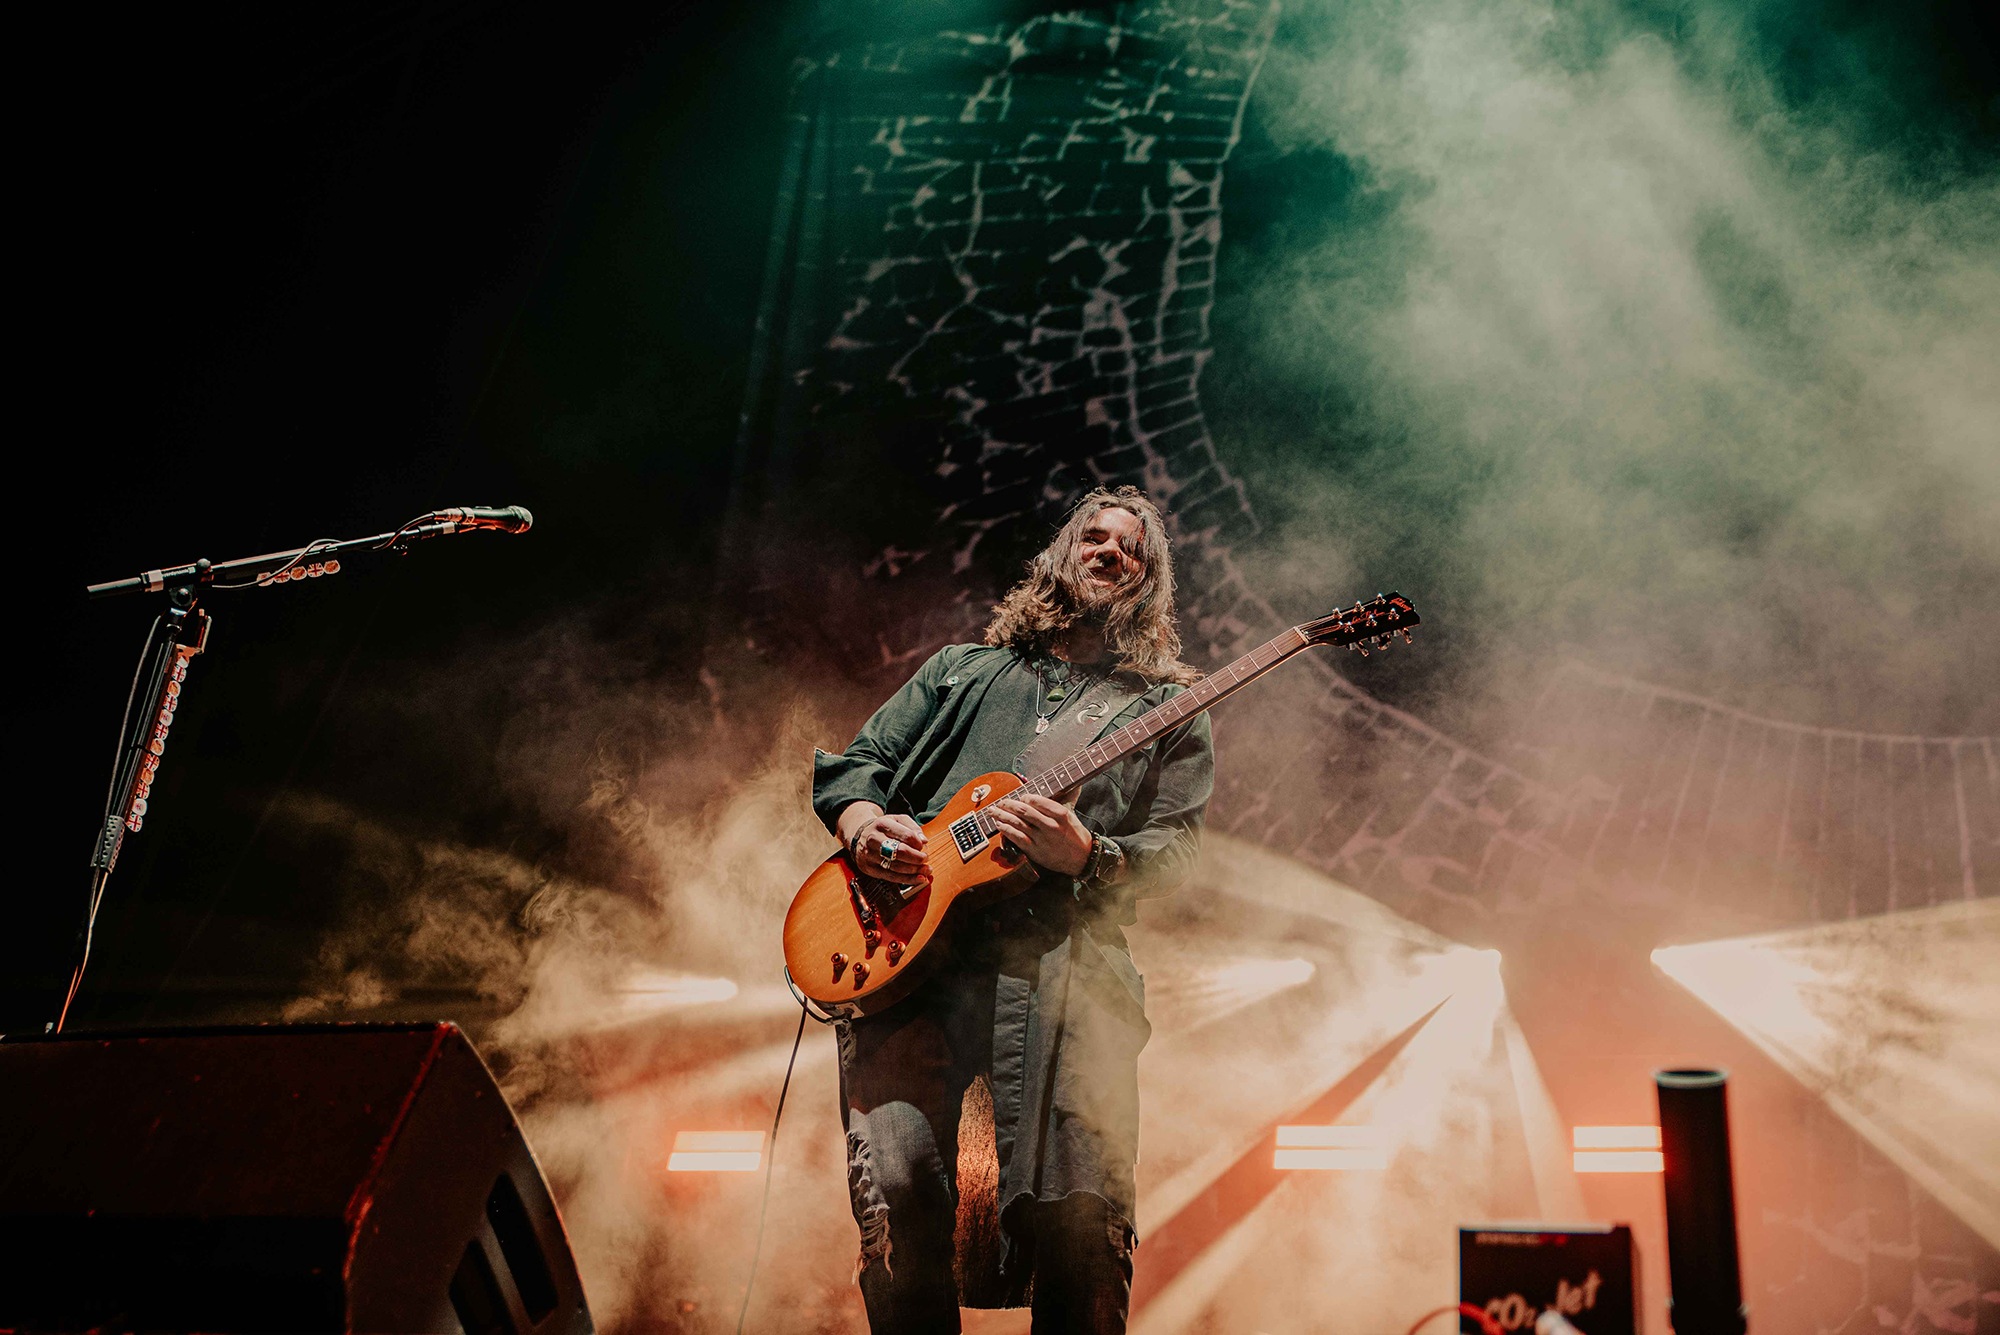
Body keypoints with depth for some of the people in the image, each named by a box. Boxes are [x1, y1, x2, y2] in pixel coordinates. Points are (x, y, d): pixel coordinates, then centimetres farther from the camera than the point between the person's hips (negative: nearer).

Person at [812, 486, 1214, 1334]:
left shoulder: (1168, 711, 21)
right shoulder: (962, 670, 28)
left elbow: (1176, 849, 8)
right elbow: (848, 766, 25)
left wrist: (1086, 856, -13)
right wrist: (863, 822, 1)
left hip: (1063, 968, -1)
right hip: (908, 952, 1)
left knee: (1079, 1220, -15)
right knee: (895, 1189, -18)